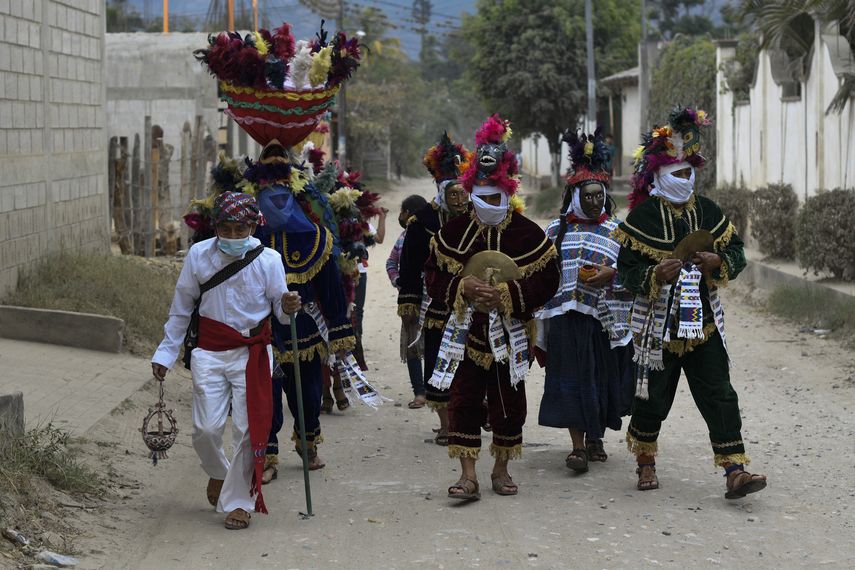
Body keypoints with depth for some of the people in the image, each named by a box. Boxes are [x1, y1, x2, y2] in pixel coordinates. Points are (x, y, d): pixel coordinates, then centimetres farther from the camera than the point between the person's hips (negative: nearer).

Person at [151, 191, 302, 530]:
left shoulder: (268, 260, -8)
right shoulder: (199, 255, -4)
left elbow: (280, 312, 0)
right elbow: (181, 309, 7)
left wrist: (288, 308, -25)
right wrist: (166, 353, 8)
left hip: (253, 353, -1)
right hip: (210, 352, 1)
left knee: (248, 429, -3)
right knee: (206, 429, -3)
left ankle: (238, 500, 13)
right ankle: (218, 472, 30)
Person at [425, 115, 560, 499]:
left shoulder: (528, 234, -4)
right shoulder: (454, 231, 2)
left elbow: (547, 282, -8)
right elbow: (433, 276, 5)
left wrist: (506, 293, -20)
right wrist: (462, 286, -15)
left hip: (509, 334, -1)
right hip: (466, 331, 1)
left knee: (509, 403, 8)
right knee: (463, 400, -6)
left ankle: (501, 469, 25)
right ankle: (468, 476, -3)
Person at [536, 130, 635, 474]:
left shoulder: (616, 231, 8)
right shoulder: (556, 231, 9)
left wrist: (611, 274, -13)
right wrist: (542, 317, 10)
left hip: (603, 317, 1)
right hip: (566, 317, -1)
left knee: (602, 377, 6)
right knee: (571, 378, -7)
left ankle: (595, 437, 24)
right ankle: (578, 446, -8)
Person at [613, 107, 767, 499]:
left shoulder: (707, 211, 6)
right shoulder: (643, 217, -6)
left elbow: (737, 253, 9)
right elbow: (626, 270, -7)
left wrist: (719, 262, -12)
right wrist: (656, 275, -25)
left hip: (703, 323, 3)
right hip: (658, 325, -3)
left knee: (720, 397, -4)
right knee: (653, 397, 8)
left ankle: (735, 471, -6)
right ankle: (646, 461, 31)